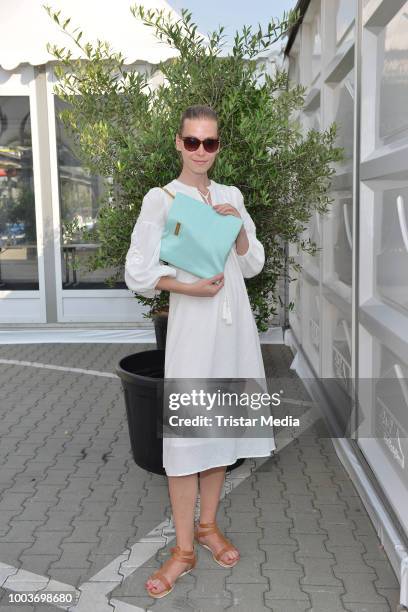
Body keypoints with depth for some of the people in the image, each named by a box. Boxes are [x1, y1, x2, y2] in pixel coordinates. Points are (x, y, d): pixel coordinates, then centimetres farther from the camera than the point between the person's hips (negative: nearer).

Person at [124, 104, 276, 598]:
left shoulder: (231, 196, 10)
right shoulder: (161, 199, -3)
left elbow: (253, 265, 10)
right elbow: (137, 273, -7)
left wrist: (239, 226, -7)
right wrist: (188, 285, -20)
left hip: (234, 322, 5)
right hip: (192, 324, -4)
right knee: (185, 428, -3)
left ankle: (207, 524, 28)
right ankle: (184, 547, 10)